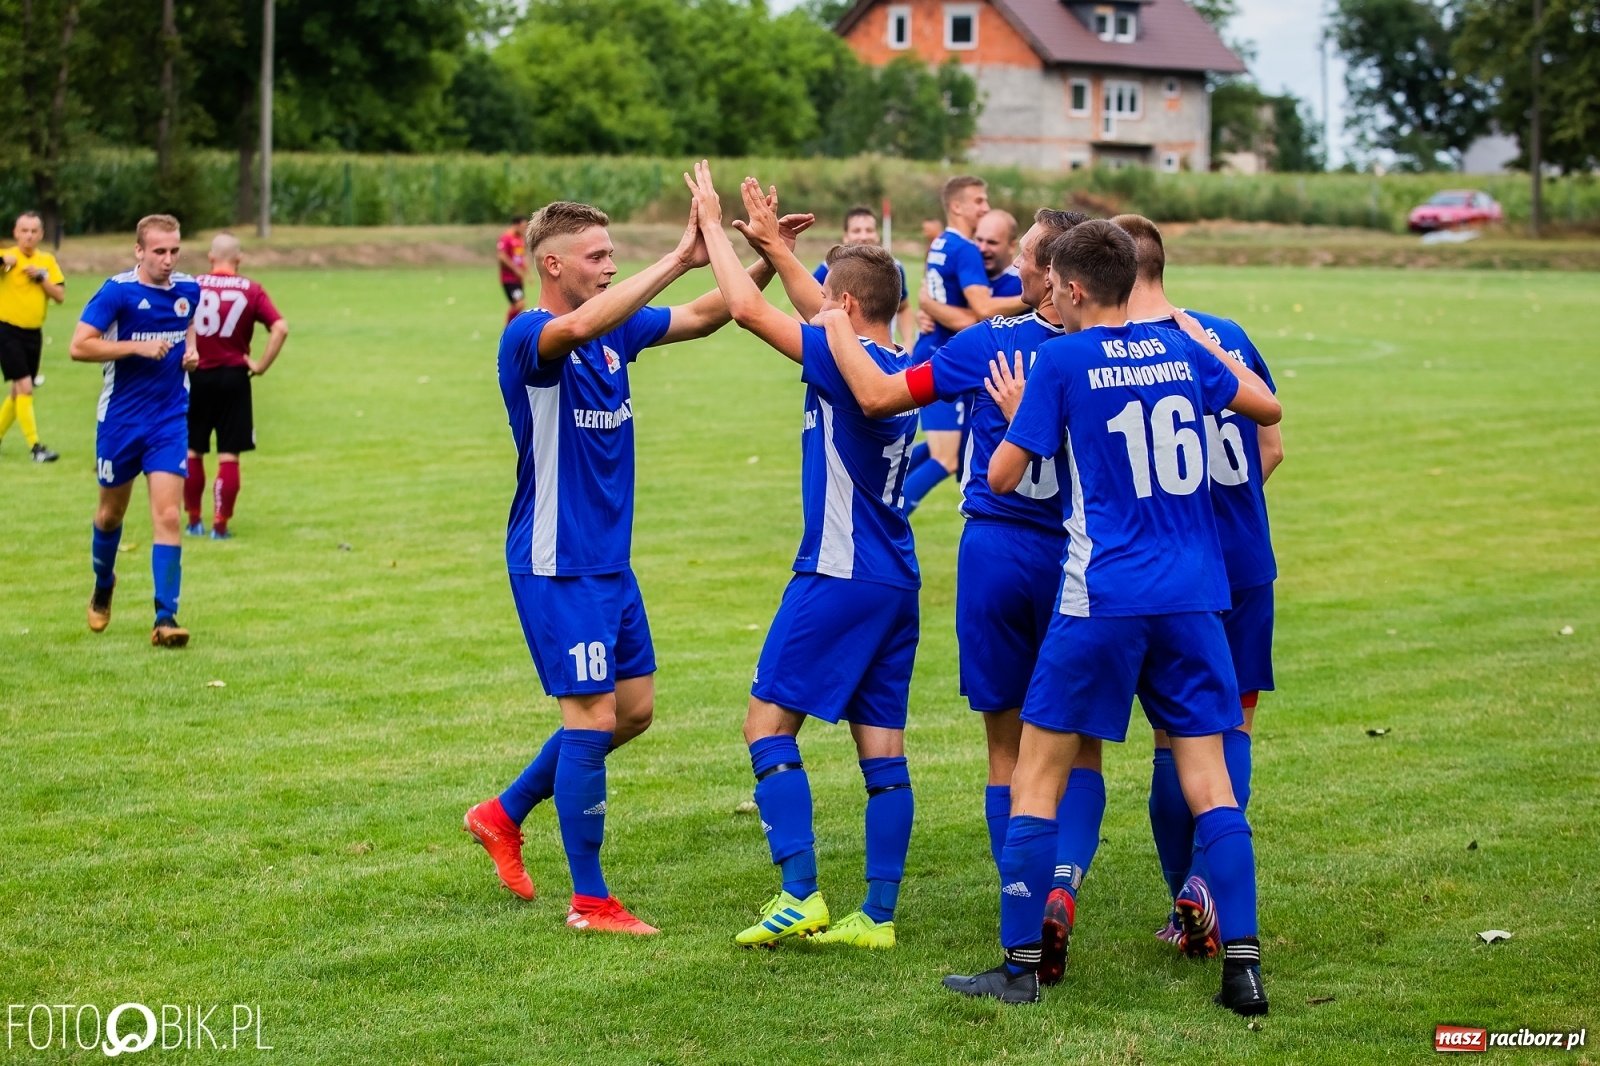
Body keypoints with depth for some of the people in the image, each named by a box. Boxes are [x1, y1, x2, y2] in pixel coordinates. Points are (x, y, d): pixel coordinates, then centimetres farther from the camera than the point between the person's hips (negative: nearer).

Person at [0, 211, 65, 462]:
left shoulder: (47, 261, 5)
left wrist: (41, 276, -14)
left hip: (34, 334, 6)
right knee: (24, 387, -14)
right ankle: (36, 447, -14)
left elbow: (60, 295, -1)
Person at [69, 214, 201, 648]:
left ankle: (165, 618, -11)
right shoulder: (117, 291, -13)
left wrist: (190, 350, 3)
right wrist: (138, 346, -24)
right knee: (111, 512, 15)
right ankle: (103, 587, 43)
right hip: (120, 419, -2)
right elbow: (79, 346, -18)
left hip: (170, 420, 2)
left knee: (167, 515, -11)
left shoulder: (189, 290, 2)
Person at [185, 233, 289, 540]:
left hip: (196, 376, 1)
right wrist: (261, 365, -5)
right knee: (229, 455, 4)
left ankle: (194, 522, 19)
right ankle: (220, 525, 3)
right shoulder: (252, 290, -3)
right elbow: (280, 328, -12)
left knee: (192, 450, 14)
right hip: (233, 377, -1)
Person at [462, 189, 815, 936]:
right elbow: (580, 325, -39)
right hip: (557, 565, -9)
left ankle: (504, 815, 29)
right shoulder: (527, 337, -17)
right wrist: (678, 258, -41)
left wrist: (765, 259, -5)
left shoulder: (615, 331, 8)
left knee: (634, 710, 14)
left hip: (609, 560, 9)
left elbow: (706, 316, 12)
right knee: (593, 719, -6)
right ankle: (589, 900, 5)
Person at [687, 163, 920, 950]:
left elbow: (747, 309, -11)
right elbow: (825, 316, 27)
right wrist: (773, 245, 30)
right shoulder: (899, 367, 9)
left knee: (769, 722, -1)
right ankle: (877, 916, 8)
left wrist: (713, 225, 2)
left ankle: (801, 896, -8)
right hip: (895, 581, 8)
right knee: (882, 747, 7)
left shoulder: (845, 364, -15)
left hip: (839, 579, -8)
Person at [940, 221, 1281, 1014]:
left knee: (1037, 775, 5)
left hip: (1102, 599, -4)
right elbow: (1267, 407, 24)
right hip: (1192, 596, 5)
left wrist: (1015, 412, 16)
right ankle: (1242, 964, 0)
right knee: (1208, 782, 5)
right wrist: (1215, 350, 38)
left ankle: (1020, 965, 5)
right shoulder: (1179, 350, 9)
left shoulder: (1063, 360, -5)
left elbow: (1002, 477, -2)